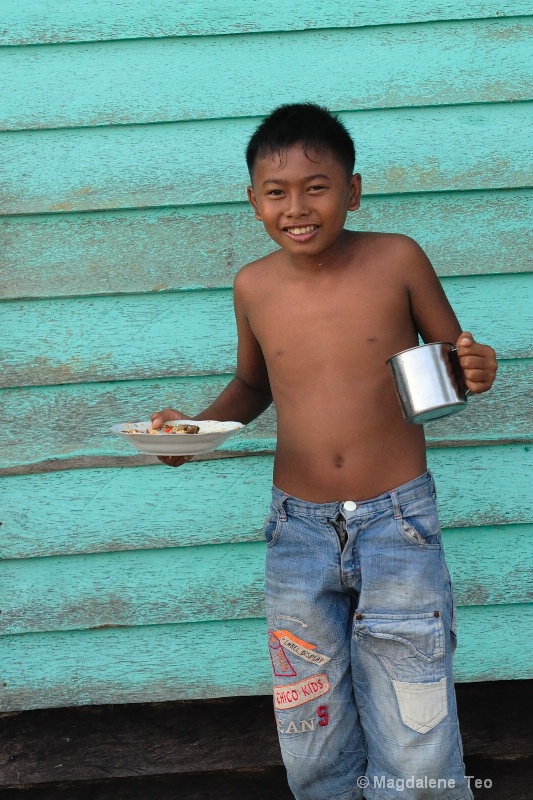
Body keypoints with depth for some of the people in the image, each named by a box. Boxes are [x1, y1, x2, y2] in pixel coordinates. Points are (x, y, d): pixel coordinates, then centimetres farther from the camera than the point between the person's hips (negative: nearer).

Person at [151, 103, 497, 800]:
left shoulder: (397, 259, -7)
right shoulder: (254, 286, 1)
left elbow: (452, 360, 4)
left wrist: (477, 369, -18)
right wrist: (197, 426, -1)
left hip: (398, 523, -2)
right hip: (299, 533, 3)